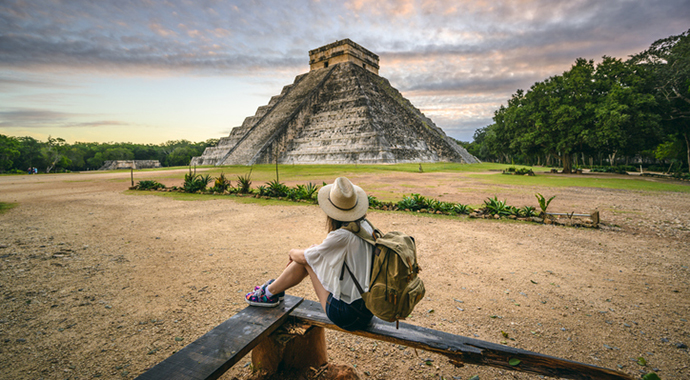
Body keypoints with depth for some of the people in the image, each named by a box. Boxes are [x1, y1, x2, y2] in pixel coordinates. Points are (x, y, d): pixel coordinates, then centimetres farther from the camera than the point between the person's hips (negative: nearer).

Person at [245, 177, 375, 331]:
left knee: (307, 258, -1)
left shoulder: (342, 236, -24)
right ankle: (275, 288, 28)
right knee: (312, 253, 9)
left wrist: (292, 253, 13)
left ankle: (269, 293, 19)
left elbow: (304, 257, -8)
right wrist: (316, 249, 17)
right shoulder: (365, 226, 0)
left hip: (348, 316, -7)